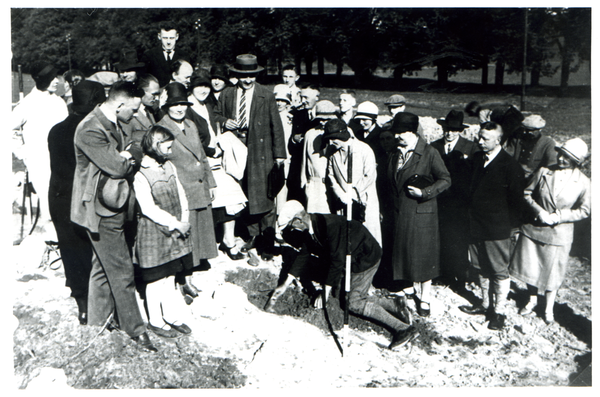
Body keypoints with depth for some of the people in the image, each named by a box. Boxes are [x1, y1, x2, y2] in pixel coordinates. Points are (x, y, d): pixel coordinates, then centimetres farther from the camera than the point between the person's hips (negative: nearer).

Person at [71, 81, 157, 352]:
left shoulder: (112, 124, 11)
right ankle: (135, 329, 9)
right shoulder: (90, 130, -22)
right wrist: (129, 155, -6)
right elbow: (117, 166, -25)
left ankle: (99, 319, 33)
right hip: (102, 210, -10)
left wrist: (127, 156, -11)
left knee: (103, 266, 19)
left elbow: (135, 153, 9)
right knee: (121, 271, -3)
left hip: (112, 207, 10)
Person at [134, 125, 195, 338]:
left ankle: (173, 317, 28)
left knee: (170, 276, 16)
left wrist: (184, 221, -4)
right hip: (153, 233, -7)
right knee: (155, 279, 6)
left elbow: (181, 194, 9)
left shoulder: (169, 166, 7)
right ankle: (155, 321, 22)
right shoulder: (140, 174, -16)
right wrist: (175, 223, -19)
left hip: (175, 232, 7)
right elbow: (149, 209, -20)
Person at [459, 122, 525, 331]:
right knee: (481, 268, 17)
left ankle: (499, 312, 17)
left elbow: (516, 199, -9)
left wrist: (512, 226, -7)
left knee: (499, 271, 4)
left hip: (497, 229, -7)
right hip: (477, 225, 7)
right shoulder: (476, 158, 7)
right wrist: (471, 210, 13)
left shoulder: (510, 166, -14)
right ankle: (485, 304, 33)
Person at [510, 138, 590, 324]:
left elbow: (584, 211, -3)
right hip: (533, 227, 2)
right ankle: (532, 300, 35)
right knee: (529, 266, 11)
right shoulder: (544, 172, -7)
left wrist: (558, 217, -15)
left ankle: (549, 308, 29)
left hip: (558, 233, -1)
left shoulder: (583, 182, -9)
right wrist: (539, 211, -15)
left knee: (552, 271, 9)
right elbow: (527, 193, 0)